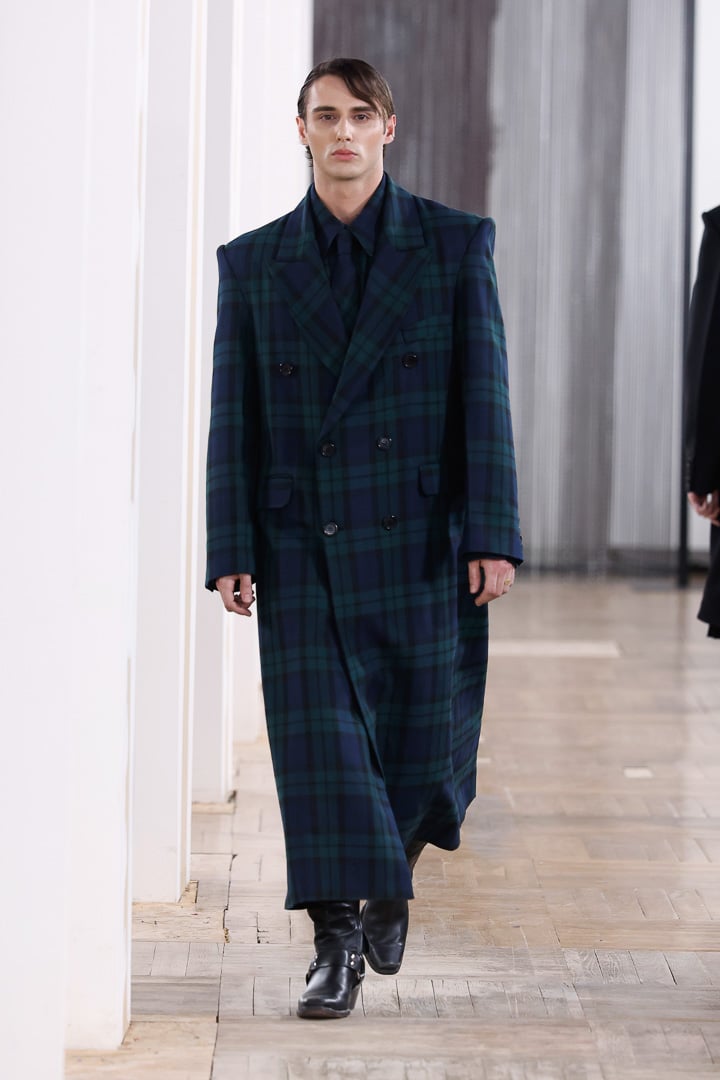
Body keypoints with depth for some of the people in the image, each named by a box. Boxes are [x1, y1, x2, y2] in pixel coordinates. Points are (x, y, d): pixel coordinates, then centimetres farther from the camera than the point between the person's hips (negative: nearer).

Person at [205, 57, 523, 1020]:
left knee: (426, 744, 6)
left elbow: (485, 395, -3)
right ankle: (338, 944, 6)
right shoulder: (253, 263, 5)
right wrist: (231, 555, -2)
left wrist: (495, 537, -10)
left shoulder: (456, 244, 2)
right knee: (319, 743, -3)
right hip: (304, 545, 1)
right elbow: (234, 417, 5)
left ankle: (393, 868, 37)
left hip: (423, 541, 0)